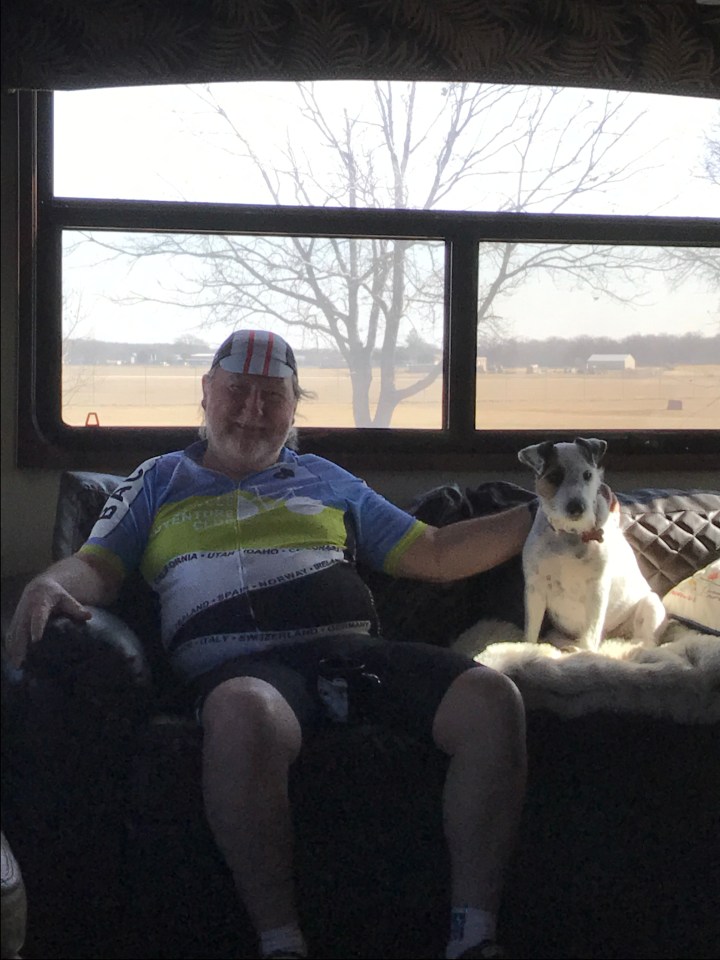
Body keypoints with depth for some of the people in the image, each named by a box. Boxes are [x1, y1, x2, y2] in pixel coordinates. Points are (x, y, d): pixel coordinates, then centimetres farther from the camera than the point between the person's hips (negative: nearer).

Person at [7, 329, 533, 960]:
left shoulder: (329, 481, 30)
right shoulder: (161, 481, 25)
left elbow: (436, 556, 28)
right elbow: (96, 566, 12)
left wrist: (540, 515, 20)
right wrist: (47, 588, -12)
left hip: (353, 648, 3)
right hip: (239, 662, -3)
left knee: (491, 697, -25)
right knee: (245, 714, -43)